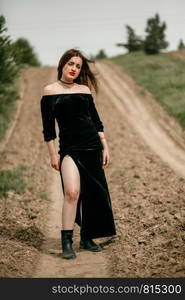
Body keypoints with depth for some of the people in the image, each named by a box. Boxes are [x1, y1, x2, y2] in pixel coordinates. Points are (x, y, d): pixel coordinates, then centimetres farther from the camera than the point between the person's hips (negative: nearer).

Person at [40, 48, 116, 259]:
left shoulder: (85, 89, 10)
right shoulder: (50, 91, 1)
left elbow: (96, 120, 14)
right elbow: (48, 127, -1)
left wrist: (105, 147, 10)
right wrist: (53, 154, -5)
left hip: (92, 147, 4)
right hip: (69, 149, -4)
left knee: (91, 194, 7)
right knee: (72, 192, -19)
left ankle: (86, 238, 20)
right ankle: (66, 242, -13)